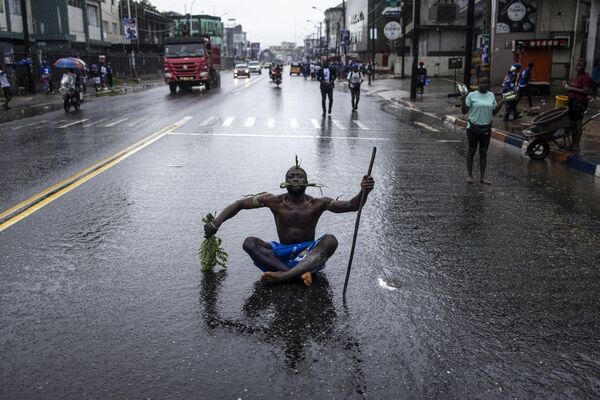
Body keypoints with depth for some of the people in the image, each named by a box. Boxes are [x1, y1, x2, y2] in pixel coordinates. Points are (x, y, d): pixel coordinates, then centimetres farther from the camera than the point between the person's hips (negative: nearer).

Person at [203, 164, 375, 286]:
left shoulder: (318, 204, -9)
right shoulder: (275, 201, -5)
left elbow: (351, 205, -19)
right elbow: (239, 204, -2)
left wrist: (363, 192, -40)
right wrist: (216, 223, -14)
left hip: (308, 254, -1)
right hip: (282, 253, 2)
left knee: (330, 240, -31)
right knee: (249, 243, -23)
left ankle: (284, 275, -44)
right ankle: (300, 272, -35)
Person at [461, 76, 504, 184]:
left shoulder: (491, 95, 5)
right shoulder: (472, 95, -6)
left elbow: (494, 112, 10)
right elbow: (464, 111, -7)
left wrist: (502, 102, -2)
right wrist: (464, 99, -20)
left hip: (486, 128, 3)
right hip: (473, 127, -3)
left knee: (483, 152, 8)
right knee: (471, 151, 5)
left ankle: (482, 177, 15)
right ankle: (470, 175, 16)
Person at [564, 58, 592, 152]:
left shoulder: (586, 77, -12)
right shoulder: (576, 75, 14)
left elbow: (585, 91, -20)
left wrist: (571, 88, -20)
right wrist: (567, 84, 7)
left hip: (580, 103, -9)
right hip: (572, 101, 9)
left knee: (578, 124, -4)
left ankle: (576, 145, 1)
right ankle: (573, 143, 20)